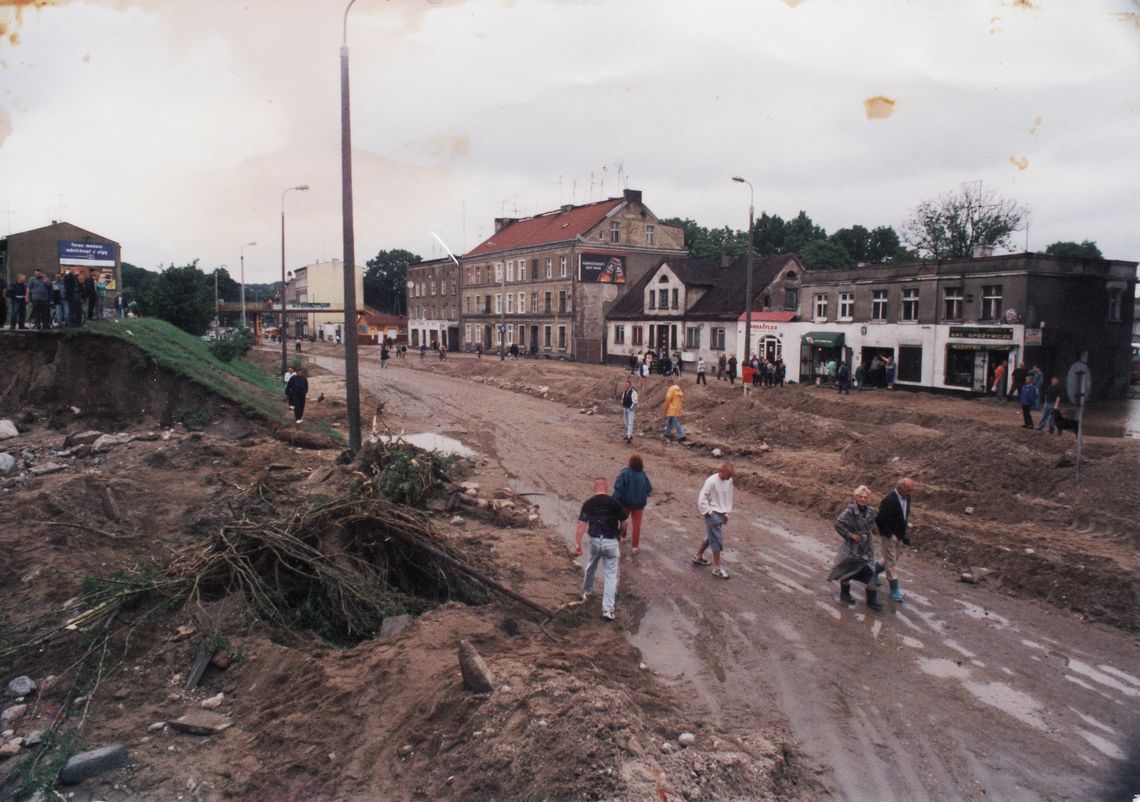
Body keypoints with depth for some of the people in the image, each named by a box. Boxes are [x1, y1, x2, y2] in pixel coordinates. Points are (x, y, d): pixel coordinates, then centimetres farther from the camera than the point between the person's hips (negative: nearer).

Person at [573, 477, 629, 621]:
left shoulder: (588, 503, -1)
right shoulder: (614, 502, -4)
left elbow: (581, 525, -9)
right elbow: (623, 523, 2)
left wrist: (577, 545, -9)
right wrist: (619, 537, 21)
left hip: (595, 541, 2)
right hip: (611, 542, -2)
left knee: (590, 568, 28)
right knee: (610, 574, 2)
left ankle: (586, 592, 48)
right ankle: (608, 609, -4)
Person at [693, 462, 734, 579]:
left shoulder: (729, 481, -1)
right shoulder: (711, 481, -23)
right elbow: (701, 499, -19)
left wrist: (726, 513, 12)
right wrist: (709, 512, -15)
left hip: (721, 514, 8)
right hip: (712, 514, -8)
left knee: (711, 537, 20)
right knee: (717, 540, -3)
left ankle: (698, 557, 39)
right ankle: (717, 568, 6)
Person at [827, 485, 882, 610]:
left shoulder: (870, 511, -1)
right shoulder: (850, 510, -19)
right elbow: (838, 524, -24)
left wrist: (867, 533, 4)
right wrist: (850, 535, -21)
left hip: (866, 547, 5)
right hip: (852, 547, -5)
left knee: (870, 572, 4)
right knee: (848, 571, 11)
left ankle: (872, 599, 12)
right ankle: (844, 594, 31)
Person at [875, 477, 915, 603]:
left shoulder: (906, 497, -3)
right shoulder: (890, 500, -27)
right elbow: (879, 519, -25)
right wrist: (890, 535, -20)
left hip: (898, 535, 8)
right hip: (889, 536, -8)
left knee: (890, 559, 21)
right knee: (891, 562, 2)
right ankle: (894, 590, 11)